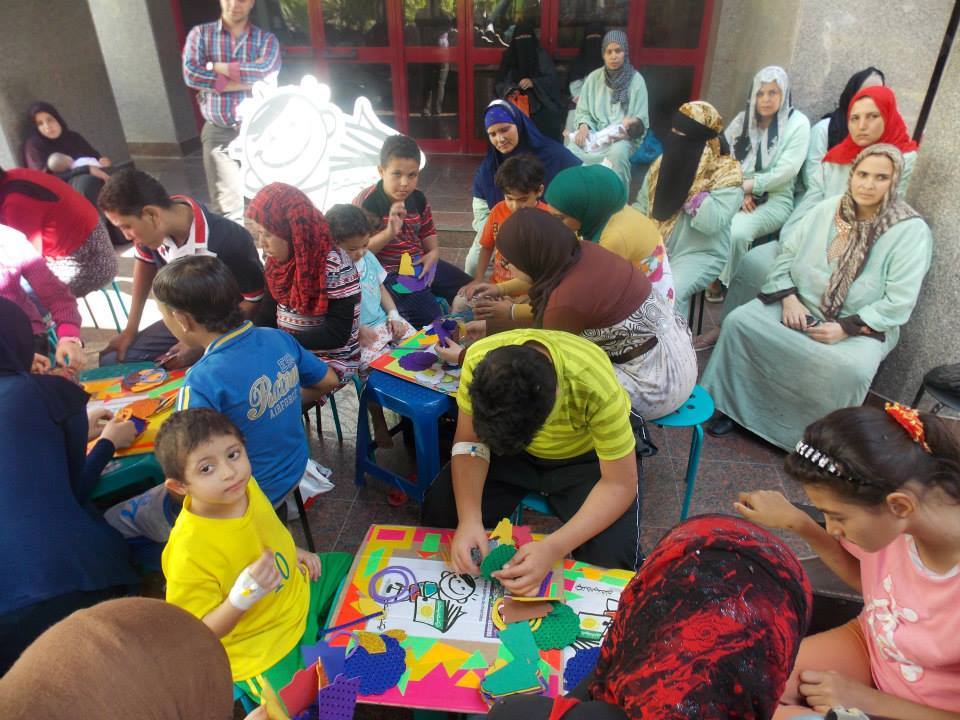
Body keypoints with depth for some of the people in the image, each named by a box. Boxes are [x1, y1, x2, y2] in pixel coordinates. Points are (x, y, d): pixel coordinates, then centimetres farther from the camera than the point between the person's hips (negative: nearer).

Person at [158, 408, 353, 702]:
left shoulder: (245, 485, -14)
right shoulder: (188, 553, -35)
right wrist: (241, 598, -41)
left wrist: (293, 551, 2)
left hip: (298, 587, 7)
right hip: (261, 649, -7)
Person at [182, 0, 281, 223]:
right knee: (228, 208, -6)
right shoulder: (200, 34, 7)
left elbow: (266, 73, -13)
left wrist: (217, 67, -8)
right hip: (218, 132, 0)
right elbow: (191, 74, -9)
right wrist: (246, 82, -10)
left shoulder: (266, 39, 7)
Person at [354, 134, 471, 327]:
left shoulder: (418, 199, 3)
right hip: (389, 273, -7)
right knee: (430, 319, -21)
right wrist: (389, 232, -34)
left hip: (420, 263, 7)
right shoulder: (366, 203, -17)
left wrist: (433, 252, -4)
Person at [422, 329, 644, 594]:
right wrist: (468, 519, -33)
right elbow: (469, 442, -16)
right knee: (439, 509, -16)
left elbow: (620, 484, -27)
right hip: (510, 448, 3)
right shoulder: (479, 361, -30)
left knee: (610, 559, -24)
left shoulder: (596, 386, -38)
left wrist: (553, 548, -39)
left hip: (585, 456, -2)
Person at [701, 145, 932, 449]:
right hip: (801, 306, 4)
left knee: (850, 369, -35)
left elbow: (899, 302, -12)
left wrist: (846, 328, -21)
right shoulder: (827, 209, 4)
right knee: (739, 321, -18)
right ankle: (733, 405, -5)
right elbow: (787, 254, 5)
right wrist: (789, 298, -11)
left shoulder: (912, 231, -7)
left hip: (863, 326, -3)